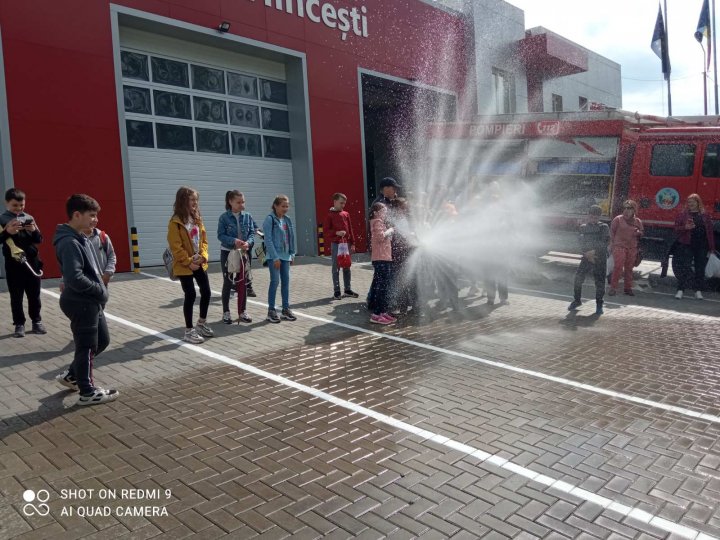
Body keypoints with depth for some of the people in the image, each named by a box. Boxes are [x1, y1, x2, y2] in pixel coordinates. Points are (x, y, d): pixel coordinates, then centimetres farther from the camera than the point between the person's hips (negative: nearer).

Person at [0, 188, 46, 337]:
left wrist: (34, 231, -13)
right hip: (13, 264, -2)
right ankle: (19, 324, 14)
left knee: (34, 295, 10)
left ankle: (36, 321, 22)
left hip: (32, 262, 2)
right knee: (16, 297, 5)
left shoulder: (29, 218, 6)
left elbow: (39, 240, 7)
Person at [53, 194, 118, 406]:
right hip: (81, 303, -10)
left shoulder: (80, 239, 11)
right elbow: (75, 278, -29)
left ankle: (71, 375, 34)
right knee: (87, 347, 2)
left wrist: (100, 289, 7)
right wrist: (100, 290, -16)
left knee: (102, 340, 19)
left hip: (91, 302, 10)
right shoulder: (69, 242, -21)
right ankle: (87, 392, 17)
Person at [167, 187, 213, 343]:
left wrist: (203, 256, -5)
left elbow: (204, 239, 11)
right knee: (190, 295, -4)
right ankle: (189, 331, 9)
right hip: (184, 266, -7)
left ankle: (202, 323, 30)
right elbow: (176, 247, -16)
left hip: (200, 264, 7)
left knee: (206, 292, 9)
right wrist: (189, 262, -17)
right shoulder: (175, 222, -13)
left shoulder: (197, 219, 9)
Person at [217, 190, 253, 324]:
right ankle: (226, 312, 18)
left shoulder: (247, 217, 0)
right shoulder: (224, 217, -9)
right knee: (228, 283, 7)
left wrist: (248, 243, -22)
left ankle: (242, 311, 20)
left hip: (243, 253, 3)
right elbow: (220, 235, -13)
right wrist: (234, 241, -28)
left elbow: (252, 233, -2)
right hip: (228, 253, -3)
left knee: (243, 283, 8)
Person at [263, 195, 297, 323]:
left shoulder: (287, 220, 10)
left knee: (286, 281, 9)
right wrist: (275, 257, -17)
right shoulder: (270, 219, -9)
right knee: (275, 281, -6)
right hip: (274, 256, -6)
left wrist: (292, 254, 9)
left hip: (286, 255, 6)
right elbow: (268, 240, -14)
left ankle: (286, 309, 18)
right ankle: (271, 310, 4)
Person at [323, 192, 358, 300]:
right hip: (335, 244, -4)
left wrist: (352, 242, 9)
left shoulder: (346, 214, 10)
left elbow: (350, 229, 12)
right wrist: (336, 232, -18)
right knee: (336, 268, 1)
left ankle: (348, 289, 17)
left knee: (347, 267, 9)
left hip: (346, 243, 4)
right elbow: (325, 230, -5)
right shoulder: (330, 215, -1)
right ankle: (336, 291, 6)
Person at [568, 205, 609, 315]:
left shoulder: (604, 227, 1)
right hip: (586, 257, 2)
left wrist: (593, 251, -15)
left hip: (600, 258, -2)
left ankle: (599, 305, 13)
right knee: (578, 277, -6)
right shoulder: (583, 227, 7)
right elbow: (582, 243, 1)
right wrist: (586, 254, -13)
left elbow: (604, 244, -7)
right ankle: (577, 300, 13)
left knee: (600, 281, -1)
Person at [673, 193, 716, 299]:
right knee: (684, 267, -5)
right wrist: (685, 227, -19)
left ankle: (698, 291, 16)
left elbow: (710, 232, 7)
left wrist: (711, 247, 3)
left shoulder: (705, 215, 7)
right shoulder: (683, 214, 3)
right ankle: (680, 290, -4)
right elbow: (676, 228, 2)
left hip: (702, 247, 2)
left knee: (700, 268, 7)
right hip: (687, 245, -2)